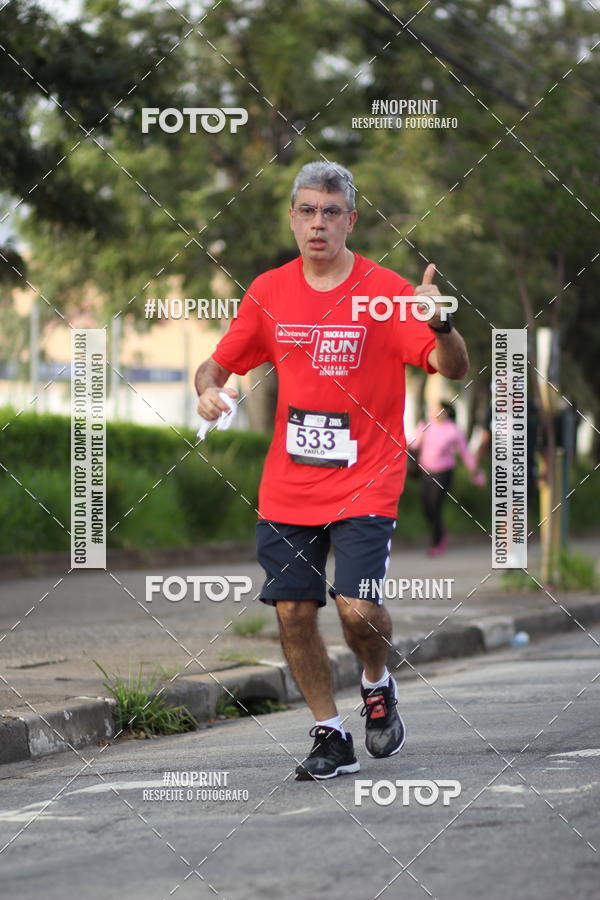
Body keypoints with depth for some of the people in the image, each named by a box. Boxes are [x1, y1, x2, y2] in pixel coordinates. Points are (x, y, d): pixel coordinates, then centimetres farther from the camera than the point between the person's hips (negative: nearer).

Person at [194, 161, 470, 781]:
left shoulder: (385, 290, -9)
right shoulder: (269, 291, 4)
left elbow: (454, 369, -16)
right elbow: (218, 363, 14)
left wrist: (441, 325, -37)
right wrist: (208, 390, -9)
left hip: (364, 484, -4)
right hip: (287, 490, 4)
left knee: (357, 606, -16)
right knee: (292, 612, 3)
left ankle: (377, 684, 17)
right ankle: (330, 736, 20)